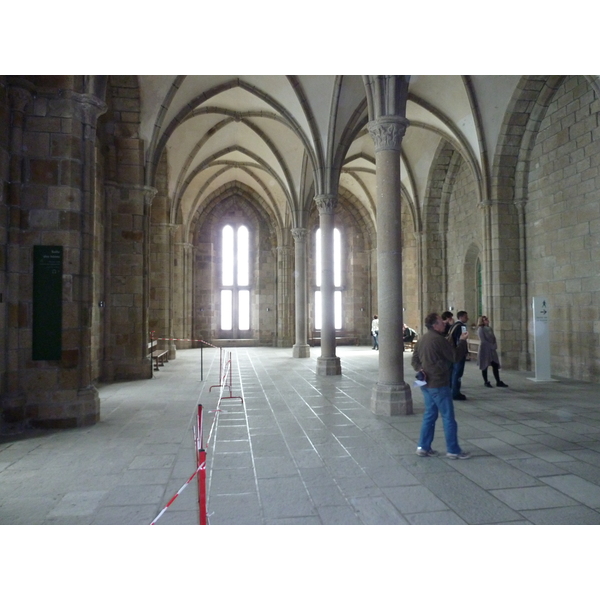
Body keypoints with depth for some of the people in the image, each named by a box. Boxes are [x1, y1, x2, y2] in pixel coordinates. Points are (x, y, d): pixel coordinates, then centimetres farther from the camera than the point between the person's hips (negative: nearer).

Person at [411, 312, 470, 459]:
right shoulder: (438, 339, -18)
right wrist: (462, 341, -2)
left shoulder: (422, 339, 9)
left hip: (427, 384, 9)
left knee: (429, 415, 15)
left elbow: (414, 360, 13)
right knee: (448, 417, 3)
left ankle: (423, 447, 18)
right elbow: (456, 356, -13)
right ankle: (453, 450, 11)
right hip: (439, 384, -9)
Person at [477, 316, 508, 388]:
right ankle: (486, 382, 10)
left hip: (492, 350, 6)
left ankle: (498, 382, 6)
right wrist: (491, 346, -16)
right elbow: (483, 340, -14)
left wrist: (495, 345, -5)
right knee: (485, 366, 2)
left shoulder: (490, 329, 13)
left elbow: (493, 338, 13)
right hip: (484, 349, -6)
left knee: (496, 365, 3)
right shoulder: (481, 329, -8)